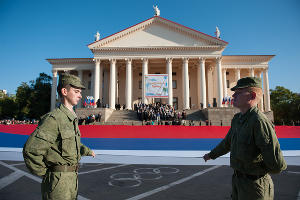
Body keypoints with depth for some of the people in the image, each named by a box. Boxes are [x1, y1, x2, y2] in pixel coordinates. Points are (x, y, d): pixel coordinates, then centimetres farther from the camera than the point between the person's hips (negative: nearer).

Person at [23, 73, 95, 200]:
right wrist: (44, 174, -12)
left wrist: (87, 151, 35)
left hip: (72, 177, 9)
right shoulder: (53, 119, -20)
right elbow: (31, 151, -24)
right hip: (58, 179, -8)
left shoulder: (73, 118, 9)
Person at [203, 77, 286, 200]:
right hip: (237, 180, 8)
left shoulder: (259, 122, -25)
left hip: (254, 185, -8)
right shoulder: (237, 119, 2)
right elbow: (228, 142, 19)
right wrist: (212, 154, 31)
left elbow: (277, 165, -27)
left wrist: (259, 169, -8)